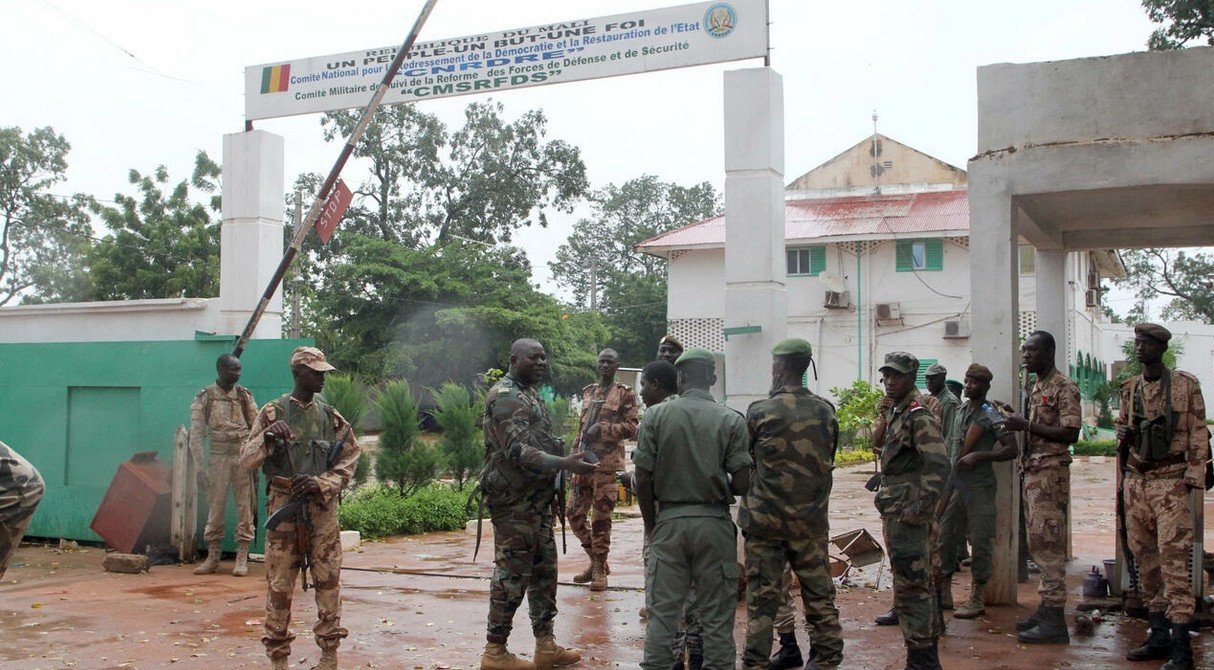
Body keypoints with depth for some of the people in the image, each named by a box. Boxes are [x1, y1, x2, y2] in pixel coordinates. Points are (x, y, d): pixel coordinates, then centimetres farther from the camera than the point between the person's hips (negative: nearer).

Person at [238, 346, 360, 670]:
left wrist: (321, 483, -10)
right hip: (283, 508, -2)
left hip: (322, 509, 2)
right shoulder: (272, 413, 1)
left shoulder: (331, 417, 7)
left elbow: (348, 461, 6)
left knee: (328, 582, 4)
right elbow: (246, 460, -2)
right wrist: (268, 437, -20)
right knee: (279, 586, 2)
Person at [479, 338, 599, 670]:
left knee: (543, 571, 13)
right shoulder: (505, 397, -15)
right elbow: (518, 450, -25)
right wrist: (564, 463, -33)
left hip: (536, 500, 10)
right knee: (512, 575, -4)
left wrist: (551, 492, 22)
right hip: (514, 503, -10)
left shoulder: (529, 394, 16)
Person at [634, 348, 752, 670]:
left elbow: (643, 479, -3)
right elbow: (741, 483, -6)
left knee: (661, 611, 8)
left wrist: (651, 527, 9)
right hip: (714, 522, 0)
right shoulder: (731, 420, -4)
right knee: (717, 615, 9)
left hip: (669, 520, 1)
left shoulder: (656, 416, -3)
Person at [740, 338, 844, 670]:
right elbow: (828, 460, 10)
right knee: (819, 593, 12)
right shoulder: (825, 411, -1)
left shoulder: (760, 411, -12)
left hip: (766, 518, -3)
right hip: (811, 519, 3)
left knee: (762, 596, 4)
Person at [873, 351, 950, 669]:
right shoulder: (894, 412, 14)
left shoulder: (919, 416, -15)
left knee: (911, 586, -7)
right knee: (919, 585, 15)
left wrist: (920, 508, -22)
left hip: (908, 515, -10)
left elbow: (938, 466, -22)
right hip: (894, 512, 10)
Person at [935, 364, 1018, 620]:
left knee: (980, 541, -1)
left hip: (979, 486, -7)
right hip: (955, 483, 7)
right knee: (944, 537, 10)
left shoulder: (991, 416, -8)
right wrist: (946, 479, 17)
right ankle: (944, 591, 21)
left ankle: (978, 599, 6)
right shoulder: (961, 411, 13)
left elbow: (1011, 450, -13)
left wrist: (978, 456, -21)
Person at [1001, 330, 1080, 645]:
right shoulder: (1035, 388, 18)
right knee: (1038, 542, 12)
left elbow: (1070, 433, -19)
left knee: (1048, 543, -9)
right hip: (1033, 471, 9)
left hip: (1051, 471, -9)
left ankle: (1055, 620, -7)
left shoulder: (1064, 388, -10)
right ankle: (1046, 607, 19)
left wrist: (1026, 425, -19)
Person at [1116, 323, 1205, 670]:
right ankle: (1158, 635, 17)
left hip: (1170, 480, -5)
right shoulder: (1130, 388, 13)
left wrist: (1195, 479, -10)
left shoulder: (1186, 384, 0)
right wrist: (1122, 433, 1)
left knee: (1173, 556, -11)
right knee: (1144, 556, 8)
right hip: (1136, 480, 5)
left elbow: (1198, 435, -3)